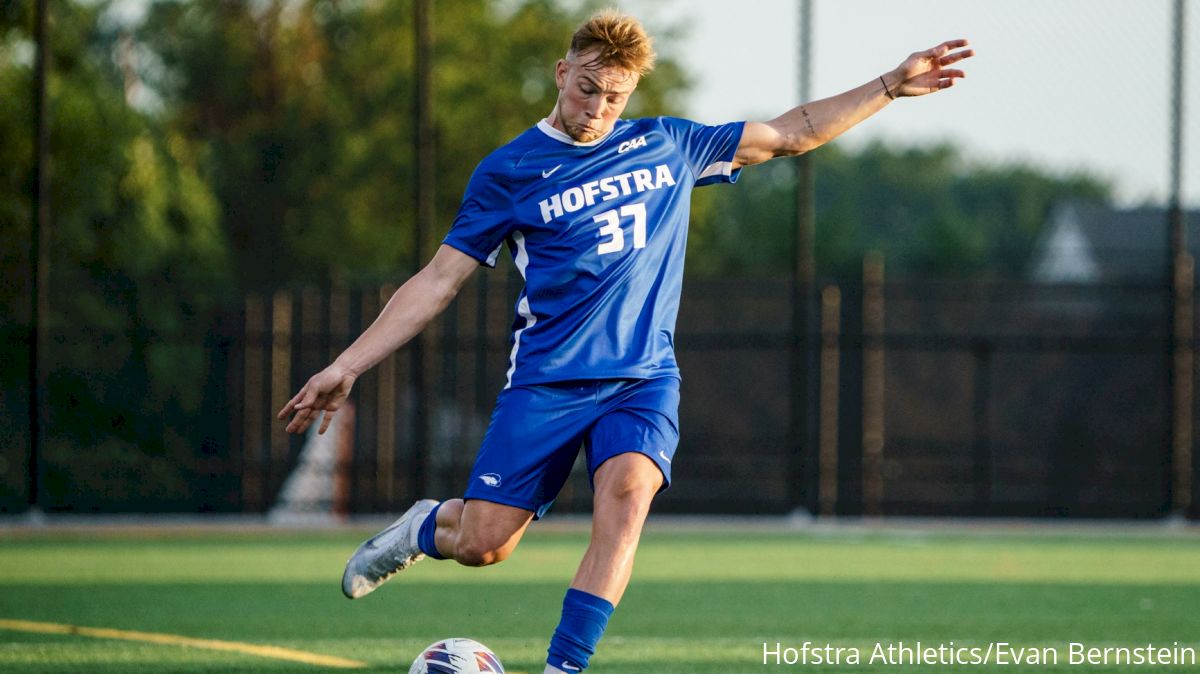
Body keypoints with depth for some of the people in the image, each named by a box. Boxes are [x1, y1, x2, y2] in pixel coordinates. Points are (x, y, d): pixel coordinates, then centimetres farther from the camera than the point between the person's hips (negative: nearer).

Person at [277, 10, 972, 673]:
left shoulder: (668, 146, 10)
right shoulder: (509, 171, 1)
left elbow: (793, 133, 19)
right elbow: (440, 280, 2)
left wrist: (891, 85, 13)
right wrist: (348, 366, -4)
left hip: (644, 378, 1)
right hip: (546, 380, -1)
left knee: (628, 491, -28)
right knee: (482, 544, -8)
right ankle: (424, 528, 29)